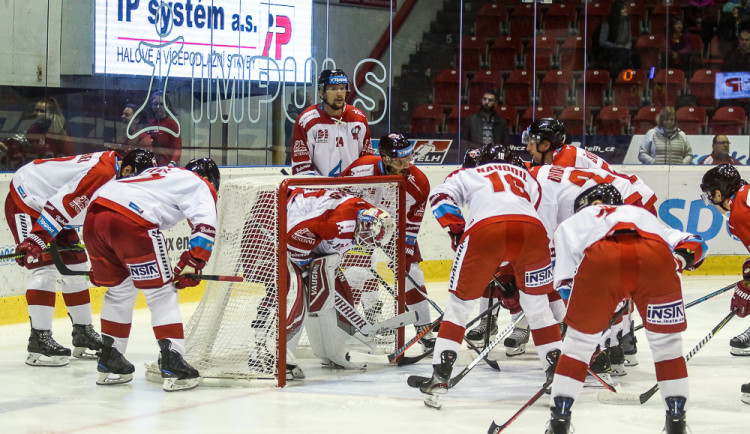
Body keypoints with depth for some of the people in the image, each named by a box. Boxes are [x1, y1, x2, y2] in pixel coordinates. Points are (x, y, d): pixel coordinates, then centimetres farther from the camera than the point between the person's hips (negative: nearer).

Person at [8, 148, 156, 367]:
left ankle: (83, 334, 18)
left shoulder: (112, 164, 0)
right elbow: (60, 205, -35)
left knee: (75, 265, 9)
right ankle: (39, 340, -18)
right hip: (24, 200, -10)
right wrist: (36, 240, -37)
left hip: (46, 201, 10)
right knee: (46, 266, -18)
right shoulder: (101, 172, -30)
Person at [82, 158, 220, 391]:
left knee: (119, 289, 24)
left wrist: (101, 265, 39)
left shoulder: (158, 173, 38)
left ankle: (109, 362, 28)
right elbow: (205, 225, -2)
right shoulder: (200, 185, 17)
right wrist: (191, 265, -2)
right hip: (129, 222, -7)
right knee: (162, 293, 3)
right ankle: (172, 364, -3)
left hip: (93, 214, 7)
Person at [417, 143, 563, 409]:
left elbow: (441, 197, 13)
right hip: (532, 230, 2)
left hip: (485, 229, -2)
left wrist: (457, 229, 11)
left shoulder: (468, 175, 32)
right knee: (537, 304, 22)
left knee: (460, 302, 13)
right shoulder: (527, 178, 39)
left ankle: (440, 377, 5)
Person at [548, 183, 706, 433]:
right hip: (655, 257, 1)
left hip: (600, 261, -1)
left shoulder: (570, 224, 39)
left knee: (580, 338, 19)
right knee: (666, 339, 20)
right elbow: (693, 244, 33)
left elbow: (566, 280, 28)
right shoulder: (642, 214, 45)